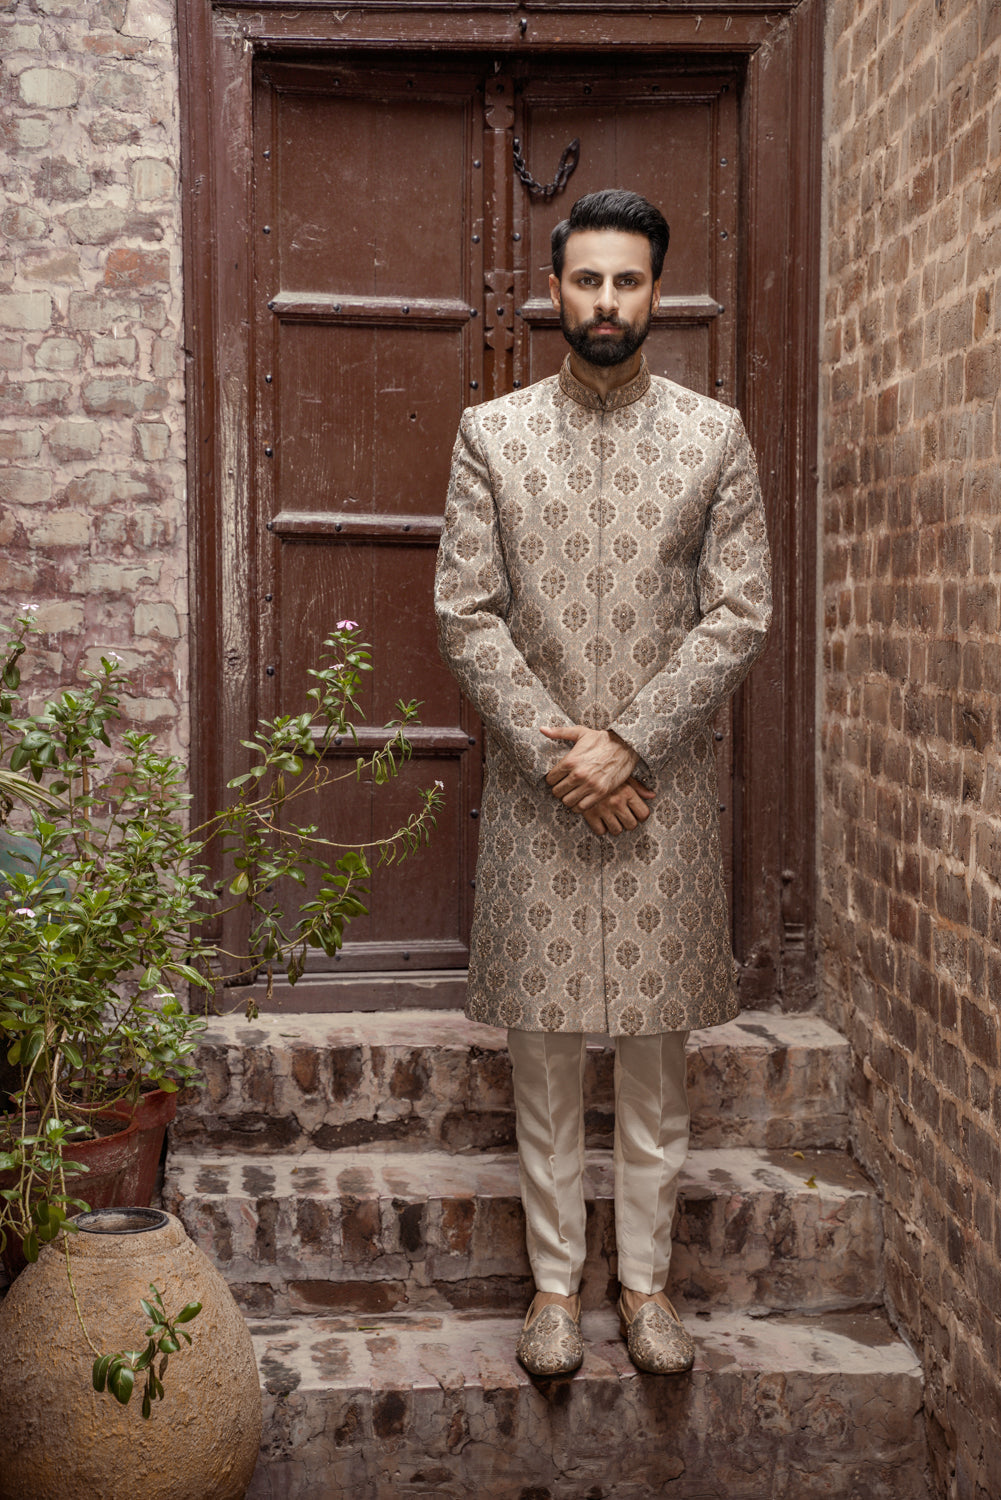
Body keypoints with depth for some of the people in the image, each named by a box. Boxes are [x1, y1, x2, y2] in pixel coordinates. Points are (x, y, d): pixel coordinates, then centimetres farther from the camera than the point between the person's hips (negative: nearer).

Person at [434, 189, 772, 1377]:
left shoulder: (714, 436, 2)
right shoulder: (491, 433, 3)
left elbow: (740, 617, -4)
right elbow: (465, 615, -3)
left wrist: (627, 742, -13)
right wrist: (557, 751, -13)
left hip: (664, 784, 0)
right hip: (536, 785, 0)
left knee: (658, 1046, 7)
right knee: (543, 1041, 6)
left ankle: (646, 1281, 21)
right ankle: (555, 1281, 20)